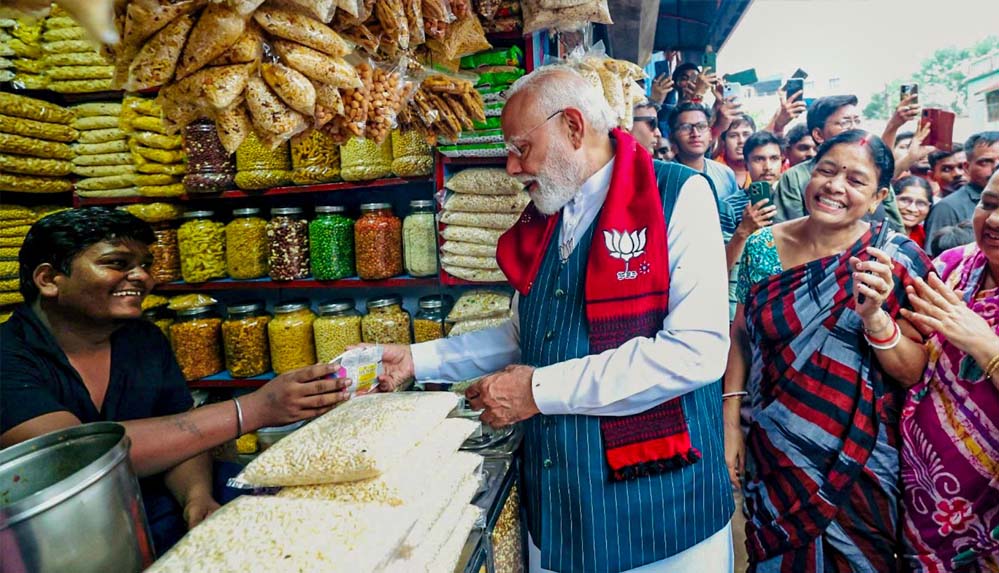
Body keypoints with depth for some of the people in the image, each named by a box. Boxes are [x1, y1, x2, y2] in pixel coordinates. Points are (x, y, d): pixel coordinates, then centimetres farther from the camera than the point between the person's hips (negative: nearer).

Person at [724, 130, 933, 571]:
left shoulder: (898, 260, -11)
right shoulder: (763, 246, -6)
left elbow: (914, 373, -10)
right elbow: (740, 334, 1)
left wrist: (874, 316, -28)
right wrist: (729, 421, -3)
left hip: (859, 467, -1)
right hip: (773, 456, 2)